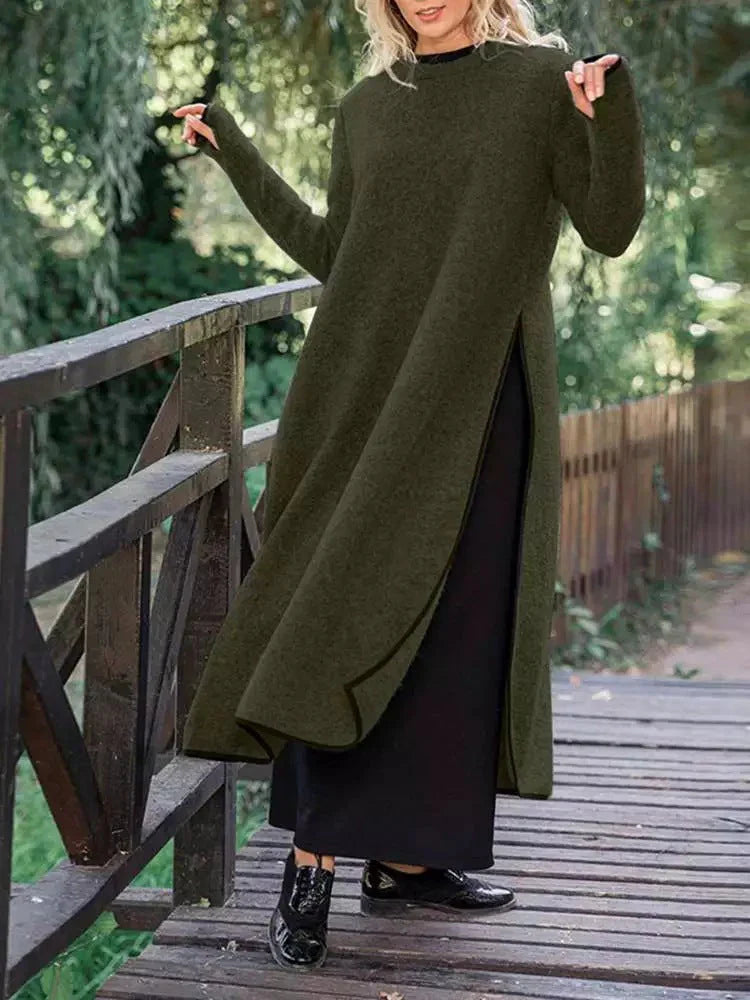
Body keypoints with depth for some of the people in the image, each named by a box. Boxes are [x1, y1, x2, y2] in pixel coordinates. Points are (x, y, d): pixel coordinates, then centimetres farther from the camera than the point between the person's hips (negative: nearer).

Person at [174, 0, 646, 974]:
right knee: (352, 615, -5)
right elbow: (332, 258, 15)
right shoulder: (364, 109, 11)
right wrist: (236, 151, 17)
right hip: (371, 392, 1)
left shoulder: (544, 80, 2)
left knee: (454, 625, 3)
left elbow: (611, 227, -6)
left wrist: (614, 111, -23)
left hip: (481, 399, -1)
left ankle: (409, 855, 13)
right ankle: (312, 858, -2)